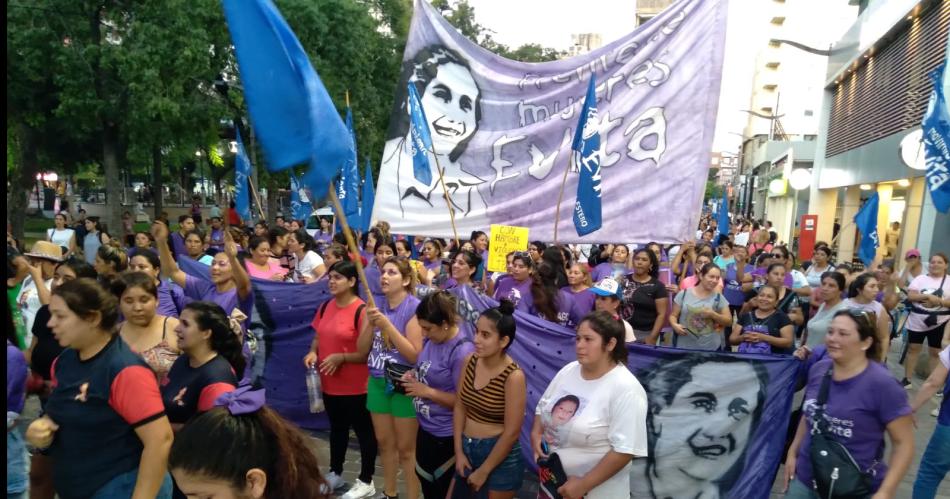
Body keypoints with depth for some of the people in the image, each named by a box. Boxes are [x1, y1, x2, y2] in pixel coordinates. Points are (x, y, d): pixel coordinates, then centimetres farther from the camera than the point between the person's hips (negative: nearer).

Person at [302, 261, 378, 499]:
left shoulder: (362, 310, -19)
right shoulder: (326, 306, 4)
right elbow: (318, 336, 15)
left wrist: (341, 357, -27)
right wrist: (313, 352, -5)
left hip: (356, 386, -7)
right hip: (329, 383, 7)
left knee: (363, 431, 9)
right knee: (337, 428, 24)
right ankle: (335, 473, 42)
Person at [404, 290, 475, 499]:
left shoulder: (462, 351, -27)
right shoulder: (430, 340, -3)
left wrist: (427, 391, -23)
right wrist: (414, 375, -6)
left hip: (446, 436, -8)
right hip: (425, 428, 8)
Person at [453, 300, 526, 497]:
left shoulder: (513, 376, -22)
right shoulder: (470, 361, -6)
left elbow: (511, 433, -17)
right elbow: (460, 407, 1)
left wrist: (484, 471, -10)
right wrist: (459, 451, -2)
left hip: (500, 455, -5)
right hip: (466, 448, 5)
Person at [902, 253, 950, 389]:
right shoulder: (920, 278, 1)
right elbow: (910, 296, -9)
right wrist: (928, 296, -21)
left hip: (939, 322, -1)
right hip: (917, 321, 1)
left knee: (936, 352, 8)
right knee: (913, 348, 9)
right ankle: (907, 379, 17)